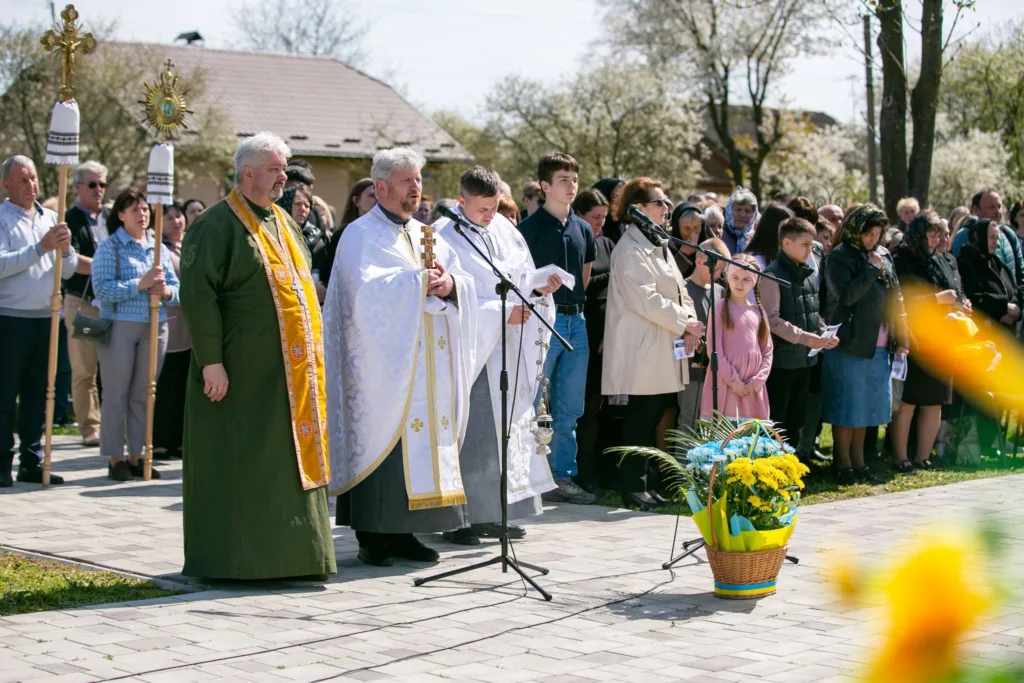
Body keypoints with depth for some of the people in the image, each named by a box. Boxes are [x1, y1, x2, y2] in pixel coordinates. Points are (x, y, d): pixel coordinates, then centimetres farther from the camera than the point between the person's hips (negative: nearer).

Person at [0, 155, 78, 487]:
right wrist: (41, 248, -20)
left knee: (37, 394, 10)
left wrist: (65, 249, -9)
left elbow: (68, 271, 12)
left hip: (45, 318, 5)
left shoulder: (50, 218, 14)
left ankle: (31, 462, 16)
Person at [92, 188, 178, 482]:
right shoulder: (109, 247, -3)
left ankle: (136, 457, 17)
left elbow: (177, 286, 11)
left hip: (155, 328, 5)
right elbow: (102, 289, -14)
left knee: (143, 395, 9)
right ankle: (115, 459, 6)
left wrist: (166, 291, -11)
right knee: (116, 395, 0)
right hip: (119, 326, -5)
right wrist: (140, 284, -18)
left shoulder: (159, 248, 13)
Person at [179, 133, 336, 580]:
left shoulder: (283, 222, 16)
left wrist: (313, 350, 16)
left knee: (289, 458, 9)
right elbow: (197, 293, -15)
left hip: (291, 368, 8)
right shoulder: (218, 224, -9)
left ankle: (290, 553, 17)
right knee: (237, 460, -3)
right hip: (243, 367, -8)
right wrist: (210, 360, -20)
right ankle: (234, 558, 4)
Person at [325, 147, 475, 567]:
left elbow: (466, 284, 12)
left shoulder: (426, 236, 18)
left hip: (429, 369, 7)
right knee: (383, 437, -8)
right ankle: (372, 535, -3)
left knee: (424, 437, 5)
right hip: (385, 363, -7)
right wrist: (419, 281, -18)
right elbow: (366, 287, -18)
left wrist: (450, 284, -10)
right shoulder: (361, 235, -2)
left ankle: (402, 532, 11)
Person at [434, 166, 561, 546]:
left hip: (506, 347, 7)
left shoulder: (505, 230, 9)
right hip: (469, 348, -7)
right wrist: (503, 313, -20)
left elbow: (522, 278, 14)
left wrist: (539, 287, -8)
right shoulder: (445, 237, -11)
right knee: (468, 433, -7)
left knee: (506, 426, 8)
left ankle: (493, 513, 15)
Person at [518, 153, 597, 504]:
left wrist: (575, 302, 12)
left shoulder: (582, 229, 12)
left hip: (576, 320, 7)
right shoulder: (531, 227, -6)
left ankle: (563, 477, 17)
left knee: (570, 408, 10)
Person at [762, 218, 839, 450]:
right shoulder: (773, 275, -12)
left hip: (806, 358, 7)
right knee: (775, 421, -1)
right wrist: (805, 337, -21)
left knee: (795, 420, 15)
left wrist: (824, 333, 0)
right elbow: (772, 319, -17)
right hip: (782, 359, -7)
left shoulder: (810, 275, 10)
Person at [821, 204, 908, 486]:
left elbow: (895, 298, 16)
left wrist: (901, 338, 13)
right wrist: (872, 270, -16)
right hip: (849, 344, -6)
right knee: (847, 408, -2)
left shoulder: (883, 256, 12)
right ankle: (844, 467, 4)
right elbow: (847, 295, -19)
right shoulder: (840, 257, -6)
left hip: (879, 347, 6)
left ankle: (859, 464, 20)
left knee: (866, 408, 12)